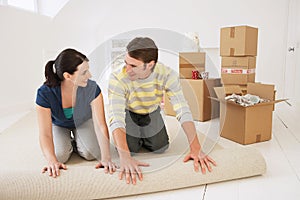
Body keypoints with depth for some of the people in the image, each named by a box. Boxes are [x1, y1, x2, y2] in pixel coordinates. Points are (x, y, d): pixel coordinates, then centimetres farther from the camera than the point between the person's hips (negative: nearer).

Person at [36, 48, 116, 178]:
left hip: (83, 122, 1)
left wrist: (106, 158, -43)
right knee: (60, 156, -22)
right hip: (58, 125, 0)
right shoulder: (45, 93, -36)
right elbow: (45, 133, -33)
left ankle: (76, 142, 17)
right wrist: (52, 161, -49)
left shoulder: (92, 88, -35)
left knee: (92, 154, -18)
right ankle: (68, 143, 15)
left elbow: (100, 125, -34)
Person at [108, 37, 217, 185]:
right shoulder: (118, 79, -39)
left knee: (160, 149, 6)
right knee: (130, 150, -5)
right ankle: (134, 138, 30)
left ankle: (142, 138, 38)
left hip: (152, 113, 2)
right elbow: (116, 118, -45)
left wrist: (196, 148, -45)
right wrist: (125, 157, -57)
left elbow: (183, 111, -37)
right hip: (129, 114, -1)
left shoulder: (167, 75, -34)